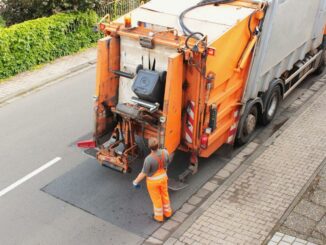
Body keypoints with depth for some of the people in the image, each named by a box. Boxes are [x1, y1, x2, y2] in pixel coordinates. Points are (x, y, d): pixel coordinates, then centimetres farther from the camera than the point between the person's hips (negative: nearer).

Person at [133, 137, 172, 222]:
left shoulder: (149, 159, -37)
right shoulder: (165, 152, -24)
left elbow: (143, 173, -24)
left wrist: (136, 181, -6)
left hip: (153, 181, -4)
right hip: (163, 177, 4)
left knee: (156, 198, 20)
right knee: (164, 195, 28)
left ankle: (159, 217, 43)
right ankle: (167, 213, 50)